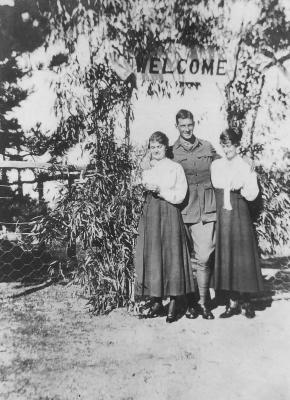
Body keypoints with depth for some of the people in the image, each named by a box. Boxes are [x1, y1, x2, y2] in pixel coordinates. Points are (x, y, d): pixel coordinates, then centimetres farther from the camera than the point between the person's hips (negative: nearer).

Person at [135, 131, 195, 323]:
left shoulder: (176, 168, 2)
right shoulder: (147, 168, 12)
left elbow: (180, 195, -4)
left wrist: (160, 191, -11)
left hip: (170, 214, -3)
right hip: (150, 213, 4)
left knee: (171, 255, -4)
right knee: (151, 256, 2)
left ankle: (173, 304, 5)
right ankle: (157, 302, 12)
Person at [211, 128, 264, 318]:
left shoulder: (246, 167, 2)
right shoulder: (216, 165, 10)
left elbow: (252, 194, -2)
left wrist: (241, 187, -17)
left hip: (240, 214, -2)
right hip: (222, 215, 3)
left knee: (242, 254, -2)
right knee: (225, 256, 2)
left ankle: (246, 300, 14)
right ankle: (233, 302, 12)